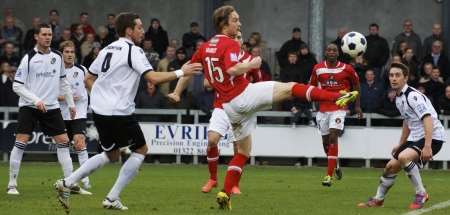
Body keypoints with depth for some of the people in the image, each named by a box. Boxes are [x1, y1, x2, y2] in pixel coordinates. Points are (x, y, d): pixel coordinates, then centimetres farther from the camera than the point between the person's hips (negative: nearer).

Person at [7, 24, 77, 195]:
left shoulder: (57, 57, 6)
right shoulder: (28, 58, -10)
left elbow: (63, 81, 19)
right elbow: (17, 86, -11)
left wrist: (71, 103, 19)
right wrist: (36, 100, -20)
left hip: (51, 107, 5)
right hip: (28, 106, -5)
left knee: (63, 141, 1)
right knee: (20, 142, -14)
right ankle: (12, 184, -6)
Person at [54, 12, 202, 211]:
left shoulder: (107, 50, 15)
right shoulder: (133, 51, -9)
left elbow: (88, 79, 19)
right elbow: (153, 78, -19)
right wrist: (181, 72, -11)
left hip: (99, 110, 8)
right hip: (119, 113, -8)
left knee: (111, 154, 22)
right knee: (141, 150, 9)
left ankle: (66, 183, 8)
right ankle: (112, 198, 4)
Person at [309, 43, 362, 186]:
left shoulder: (346, 69, -3)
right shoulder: (318, 68, 2)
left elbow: (356, 85, 11)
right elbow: (311, 87, 15)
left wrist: (357, 106, 11)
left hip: (339, 108, -3)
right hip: (323, 109, 3)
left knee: (333, 138, -17)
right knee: (325, 141, 9)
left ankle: (329, 175, -18)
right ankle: (335, 166, 38)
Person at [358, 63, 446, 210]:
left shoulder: (413, 96, -19)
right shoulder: (399, 98, 11)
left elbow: (428, 119, -29)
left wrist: (427, 146, -36)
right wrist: (400, 144, 30)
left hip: (432, 137, -9)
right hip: (416, 138, 9)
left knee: (404, 157, -31)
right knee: (391, 166, 10)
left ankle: (421, 194, -16)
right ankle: (378, 199, 30)